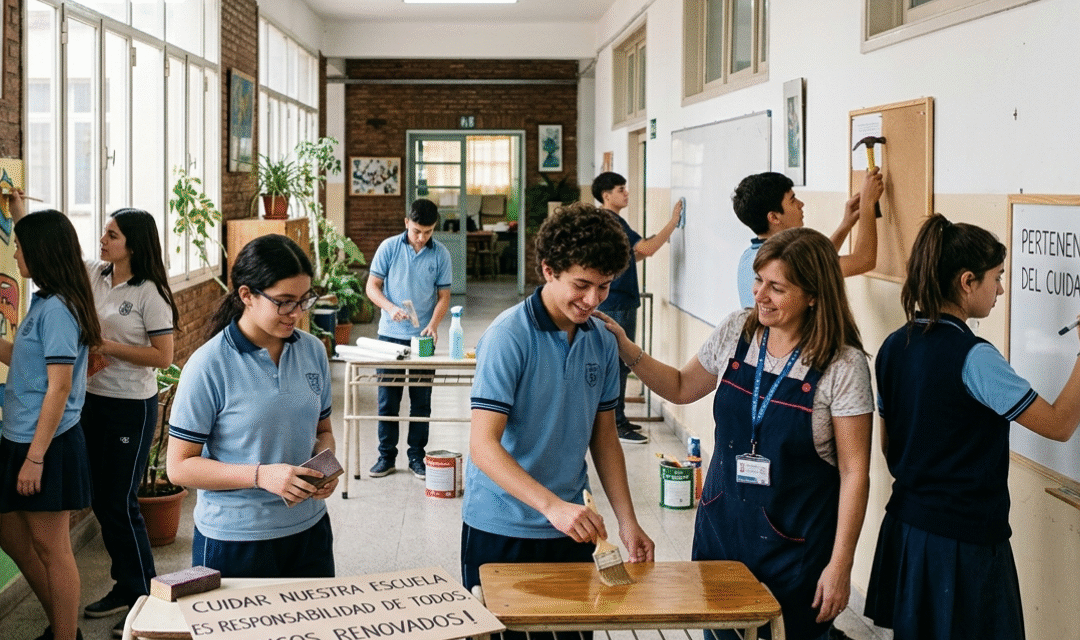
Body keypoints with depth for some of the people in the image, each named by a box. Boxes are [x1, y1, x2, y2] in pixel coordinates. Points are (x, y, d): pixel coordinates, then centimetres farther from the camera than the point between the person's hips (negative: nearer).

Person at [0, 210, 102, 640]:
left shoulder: (57, 309, -18)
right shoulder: (45, 303, 10)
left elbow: (59, 387, -21)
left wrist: (35, 457, -21)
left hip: (47, 445, -10)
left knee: (50, 548, 1)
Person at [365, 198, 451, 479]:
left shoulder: (441, 254, 0)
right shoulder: (389, 247, -2)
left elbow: (444, 296, 2)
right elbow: (372, 286, -1)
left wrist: (433, 325, -15)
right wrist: (391, 308, -19)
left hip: (423, 337, 0)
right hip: (389, 335, 0)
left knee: (421, 400, 6)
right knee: (387, 399, 5)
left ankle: (416, 457, 16)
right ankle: (386, 456, 15)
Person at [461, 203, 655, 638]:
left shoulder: (601, 341, 3)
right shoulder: (508, 337, -16)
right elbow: (484, 445, -23)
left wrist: (627, 521, 5)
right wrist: (552, 506, -34)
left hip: (571, 528, 6)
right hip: (500, 532, -5)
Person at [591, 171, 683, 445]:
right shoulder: (612, 222, -17)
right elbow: (647, 248, -23)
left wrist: (642, 251, 12)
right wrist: (673, 221, -17)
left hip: (616, 301, 10)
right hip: (617, 304, -10)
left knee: (619, 362, 15)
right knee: (619, 363, -6)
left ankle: (616, 418, 23)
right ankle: (616, 425, -1)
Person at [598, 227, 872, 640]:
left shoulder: (842, 365, -15)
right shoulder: (737, 331, -1)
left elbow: (854, 471, -12)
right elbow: (682, 388, 15)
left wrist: (840, 564, -13)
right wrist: (625, 349, 1)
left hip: (796, 544, -4)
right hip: (721, 525, 5)